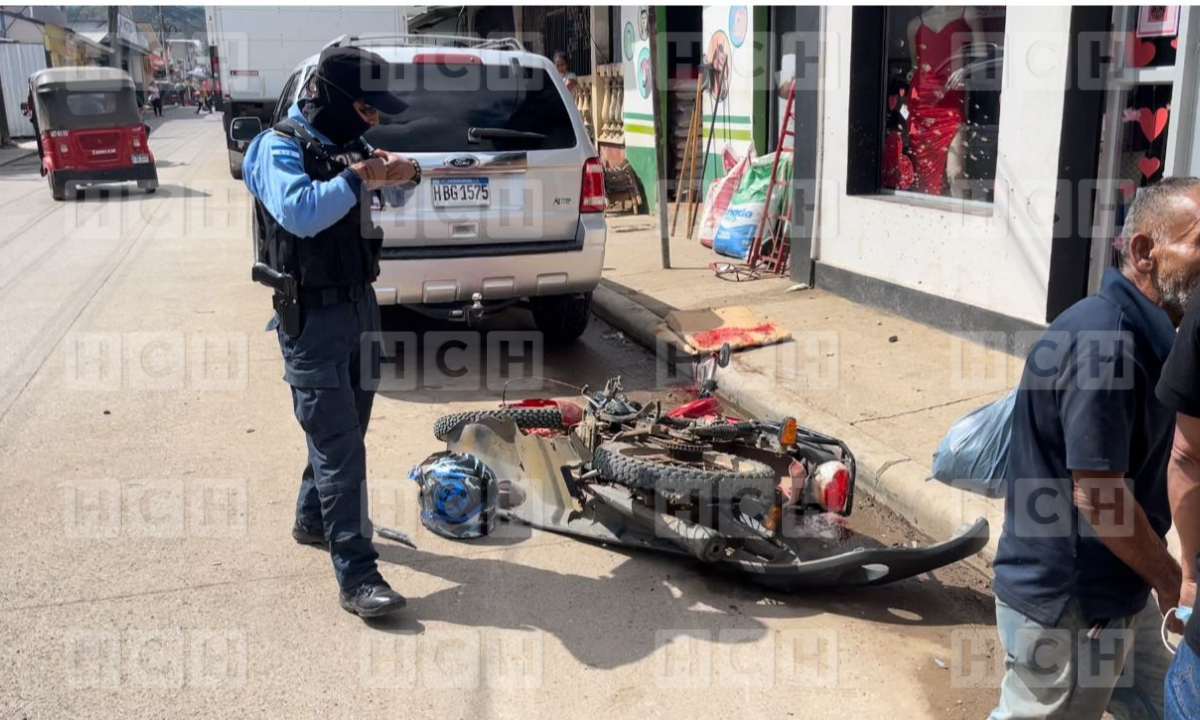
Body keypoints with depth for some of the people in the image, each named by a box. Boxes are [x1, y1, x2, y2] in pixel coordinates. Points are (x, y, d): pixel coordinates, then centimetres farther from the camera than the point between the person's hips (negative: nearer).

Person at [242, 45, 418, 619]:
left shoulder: (348, 144, 10)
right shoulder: (279, 148, -13)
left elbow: (394, 185, 23)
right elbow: (299, 212, -33)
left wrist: (403, 172, 1)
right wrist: (358, 179, -24)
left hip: (360, 303, 8)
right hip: (312, 315, -8)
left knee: (348, 426, 19)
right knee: (339, 447, -9)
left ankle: (313, 520, 40)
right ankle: (356, 575, -5)